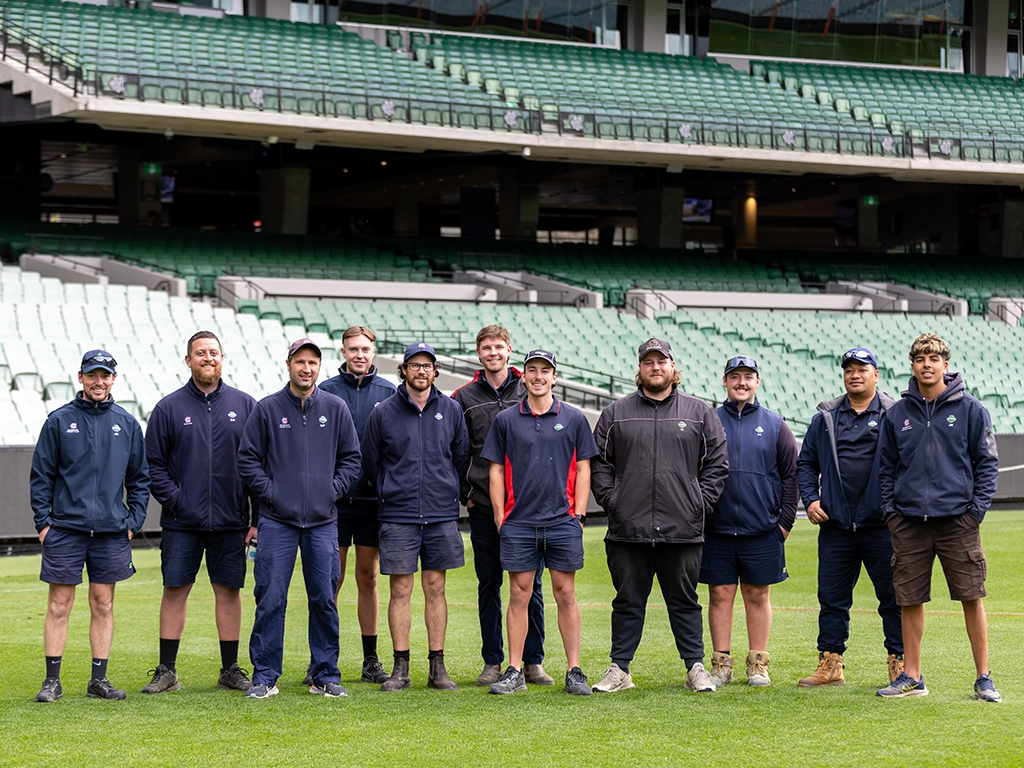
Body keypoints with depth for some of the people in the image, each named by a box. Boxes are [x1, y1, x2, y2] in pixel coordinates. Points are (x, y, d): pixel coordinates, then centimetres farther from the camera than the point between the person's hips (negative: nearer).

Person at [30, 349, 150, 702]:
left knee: (103, 605, 6)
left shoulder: (127, 424, 9)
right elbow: (41, 475, 3)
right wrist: (43, 521, -4)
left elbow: (140, 478, 13)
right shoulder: (59, 421, 2)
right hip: (65, 528, -2)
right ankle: (52, 680, 4)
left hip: (111, 531, 2)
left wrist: (133, 521, 4)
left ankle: (99, 679, 12)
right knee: (59, 605, -1)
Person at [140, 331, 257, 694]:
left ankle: (230, 669, 13)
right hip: (181, 521, -1)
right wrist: (173, 498, -9)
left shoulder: (245, 405, 6)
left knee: (228, 590, 5)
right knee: (175, 590, 1)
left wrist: (257, 513, -2)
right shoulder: (169, 408, 3)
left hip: (230, 521, 1)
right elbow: (153, 463, 4)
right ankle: (166, 671, 8)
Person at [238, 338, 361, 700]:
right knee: (270, 599, -3)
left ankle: (326, 676, 13)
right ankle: (264, 676, 4)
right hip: (277, 520, -2)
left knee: (324, 599, 4)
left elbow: (351, 458, 13)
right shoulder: (267, 409, 2)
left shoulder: (336, 409, 7)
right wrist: (268, 491, -5)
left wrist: (334, 489, 0)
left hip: (323, 521, 2)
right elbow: (248, 458, 5)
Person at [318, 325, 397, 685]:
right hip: (335, 499, -2)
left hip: (373, 500, 2)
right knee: (331, 580, 0)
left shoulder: (389, 393, 6)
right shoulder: (326, 392, 1)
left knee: (368, 578, 8)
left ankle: (371, 659, 14)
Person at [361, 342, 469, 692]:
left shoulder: (450, 409, 6)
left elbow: (461, 455, 15)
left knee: (435, 588, 5)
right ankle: (401, 668, 4)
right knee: (400, 590, -1)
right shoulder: (384, 412, 1)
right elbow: (369, 461, 10)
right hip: (398, 517, -1)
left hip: (442, 516, 1)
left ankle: (437, 666, 9)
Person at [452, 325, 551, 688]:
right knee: (488, 584, 5)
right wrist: (464, 494, 2)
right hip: (483, 506, 1)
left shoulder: (530, 392, 6)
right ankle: (493, 662, 10)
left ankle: (533, 661, 8)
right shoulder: (464, 398, 6)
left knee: (530, 585, 1)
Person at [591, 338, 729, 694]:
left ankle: (695, 667, 14)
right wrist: (611, 501, -1)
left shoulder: (701, 413, 8)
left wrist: (699, 503, -1)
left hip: (682, 531, 0)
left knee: (684, 601, 7)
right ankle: (619, 669, 13)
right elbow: (599, 464, 10)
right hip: (628, 531, 1)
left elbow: (717, 463, 7)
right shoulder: (615, 414, 9)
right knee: (628, 602, 7)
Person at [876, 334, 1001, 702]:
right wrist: (890, 510, 5)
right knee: (910, 601, 5)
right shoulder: (897, 414, 9)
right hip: (909, 521, 3)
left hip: (957, 520, -2)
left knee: (971, 598, -2)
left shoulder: (970, 409, 2)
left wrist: (977, 508, -5)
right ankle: (911, 677, 14)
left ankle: (983, 678, 5)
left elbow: (987, 462, 3)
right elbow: (886, 467, 15)